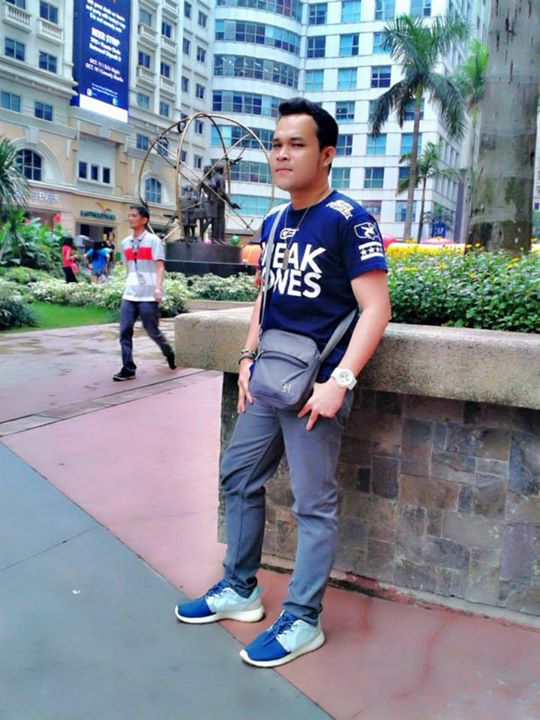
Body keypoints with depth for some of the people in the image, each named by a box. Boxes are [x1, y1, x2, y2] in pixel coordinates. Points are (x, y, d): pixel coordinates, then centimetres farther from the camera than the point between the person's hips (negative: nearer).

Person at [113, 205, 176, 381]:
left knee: (152, 331, 3)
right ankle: (128, 369, 1)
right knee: (124, 331, -4)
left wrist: (158, 287, -23)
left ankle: (169, 353, 31)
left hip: (148, 295, -5)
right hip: (129, 295, 5)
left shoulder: (153, 240, -4)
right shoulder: (125, 243, 13)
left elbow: (160, 266, -11)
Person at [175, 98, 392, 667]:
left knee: (314, 506, 2)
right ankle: (239, 590, 34)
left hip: (315, 386, -8)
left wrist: (338, 382, -22)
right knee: (238, 478, 16)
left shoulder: (348, 220, -10)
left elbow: (376, 308, -15)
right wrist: (248, 357, 9)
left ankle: (302, 620, 18)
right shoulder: (274, 223, 13)